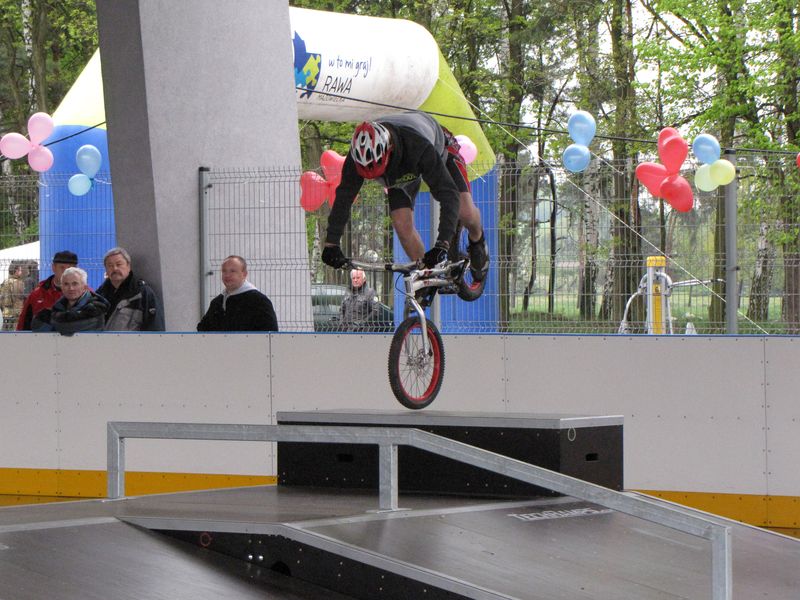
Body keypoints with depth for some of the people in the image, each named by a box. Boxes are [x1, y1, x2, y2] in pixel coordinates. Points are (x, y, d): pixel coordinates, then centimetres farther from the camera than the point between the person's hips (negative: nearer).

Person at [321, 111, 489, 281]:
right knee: (401, 224, -15)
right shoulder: (358, 155, -38)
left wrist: (442, 245, -56)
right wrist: (331, 244, -30)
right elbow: (344, 196, -27)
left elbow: (448, 194, -49)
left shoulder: (419, 146, -48)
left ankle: (477, 241, 20)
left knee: (466, 212, -16)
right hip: (400, 170, 3)